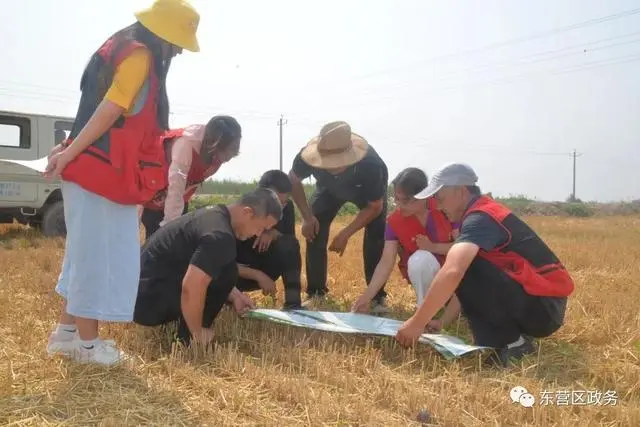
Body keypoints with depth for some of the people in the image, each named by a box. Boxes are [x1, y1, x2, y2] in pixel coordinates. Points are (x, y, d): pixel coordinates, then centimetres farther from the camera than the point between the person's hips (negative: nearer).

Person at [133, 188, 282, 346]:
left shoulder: (214, 214, 7)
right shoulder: (220, 236, -24)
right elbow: (190, 288, -34)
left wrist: (235, 295, 12)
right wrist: (197, 334, -17)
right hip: (148, 299, -10)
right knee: (226, 272, -16)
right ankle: (187, 339, -6)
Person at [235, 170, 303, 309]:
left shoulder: (287, 208, -14)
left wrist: (273, 233, -27)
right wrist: (258, 275, -38)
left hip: (264, 269, 3)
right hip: (238, 271, -3)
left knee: (289, 243, -26)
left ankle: (293, 302, -24)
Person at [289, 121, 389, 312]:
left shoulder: (370, 163, -45)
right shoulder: (308, 156, -39)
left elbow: (375, 207, -28)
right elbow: (294, 180, -14)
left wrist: (346, 233, -34)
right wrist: (307, 217, -20)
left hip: (368, 190, -2)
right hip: (330, 188, 3)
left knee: (376, 237, -20)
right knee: (314, 233, -11)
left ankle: (377, 296, -7)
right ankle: (316, 293, 3)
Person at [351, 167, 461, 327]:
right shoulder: (394, 221, -15)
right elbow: (386, 262, -18)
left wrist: (432, 247, -28)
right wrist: (366, 297, -26)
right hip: (426, 273, -1)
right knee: (420, 258, -34)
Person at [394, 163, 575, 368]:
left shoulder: (480, 218, -18)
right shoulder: (485, 213, 13)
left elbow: (452, 272, -35)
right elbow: (462, 282, 15)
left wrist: (417, 323, -27)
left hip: (542, 308, -10)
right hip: (546, 305, 10)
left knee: (466, 270, -22)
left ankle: (511, 343, -8)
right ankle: (514, 336, 8)